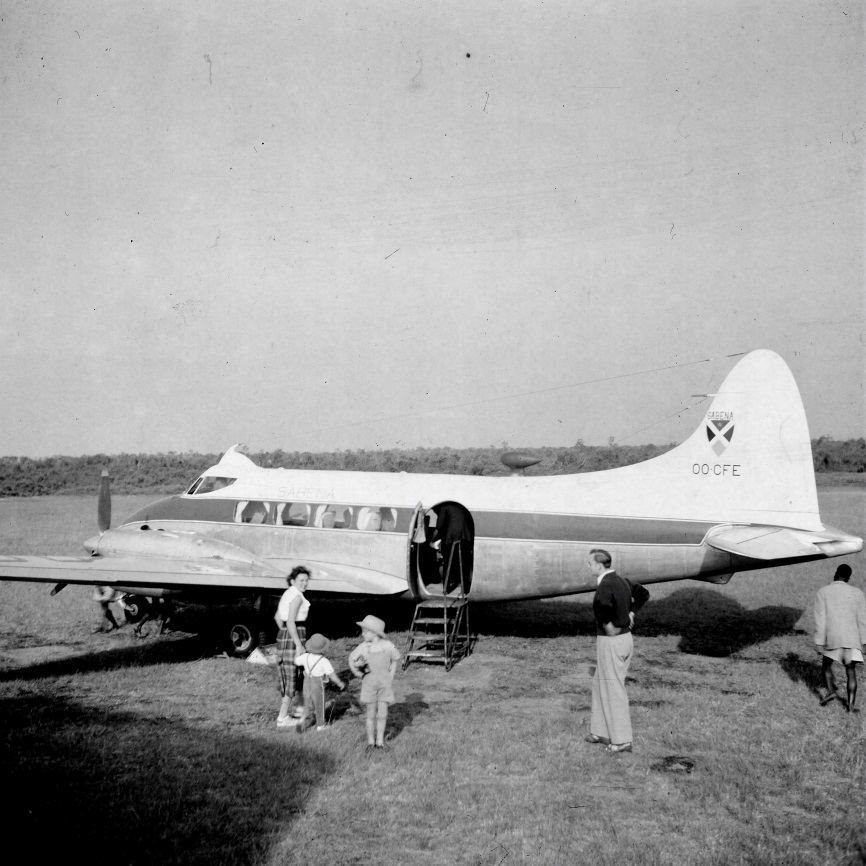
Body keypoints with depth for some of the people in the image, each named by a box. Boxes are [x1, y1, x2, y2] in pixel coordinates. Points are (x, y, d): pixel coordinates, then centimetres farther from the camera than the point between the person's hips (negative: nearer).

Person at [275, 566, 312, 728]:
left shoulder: (287, 593, 12)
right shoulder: (297, 597, -17)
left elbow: (277, 616, 22)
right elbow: (290, 622, -24)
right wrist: (299, 645, -23)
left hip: (283, 636, 9)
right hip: (294, 638, -9)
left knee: (289, 675, 21)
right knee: (293, 678, -3)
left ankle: (296, 709, 35)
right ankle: (282, 718, -2)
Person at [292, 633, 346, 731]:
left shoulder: (306, 657, -8)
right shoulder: (323, 661, -22)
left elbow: (296, 661, 10)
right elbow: (332, 675, -20)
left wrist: (300, 652, 27)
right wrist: (340, 684, -7)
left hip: (307, 684, 4)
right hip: (318, 686, -4)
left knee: (309, 705, 20)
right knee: (319, 706, 15)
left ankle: (303, 719, 0)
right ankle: (320, 725, 27)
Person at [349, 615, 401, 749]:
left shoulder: (388, 646, -10)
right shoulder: (363, 648, -9)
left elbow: (395, 659, 7)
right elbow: (351, 658, 7)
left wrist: (391, 675, 1)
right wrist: (357, 672, -1)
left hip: (384, 684, 0)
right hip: (369, 684, 0)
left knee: (382, 715, 2)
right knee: (371, 714, 6)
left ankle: (380, 740, 17)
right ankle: (370, 741, 20)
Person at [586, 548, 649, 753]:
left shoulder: (606, 585, -20)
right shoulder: (621, 580, 8)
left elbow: (602, 605, -41)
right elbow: (643, 594, 22)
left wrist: (608, 625, -25)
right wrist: (630, 613, 13)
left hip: (611, 642, -9)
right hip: (626, 637, 9)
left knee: (614, 690, 1)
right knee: (600, 685, 20)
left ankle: (622, 740, 8)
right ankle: (601, 731, 27)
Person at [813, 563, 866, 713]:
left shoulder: (823, 592, -2)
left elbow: (820, 619, -5)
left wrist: (819, 642, -2)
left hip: (832, 639, -1)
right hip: (852, 639, 1)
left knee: (826, 665, 20)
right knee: (851, 672, 7)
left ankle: (830, 690, 0)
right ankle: (850, 704, -1)